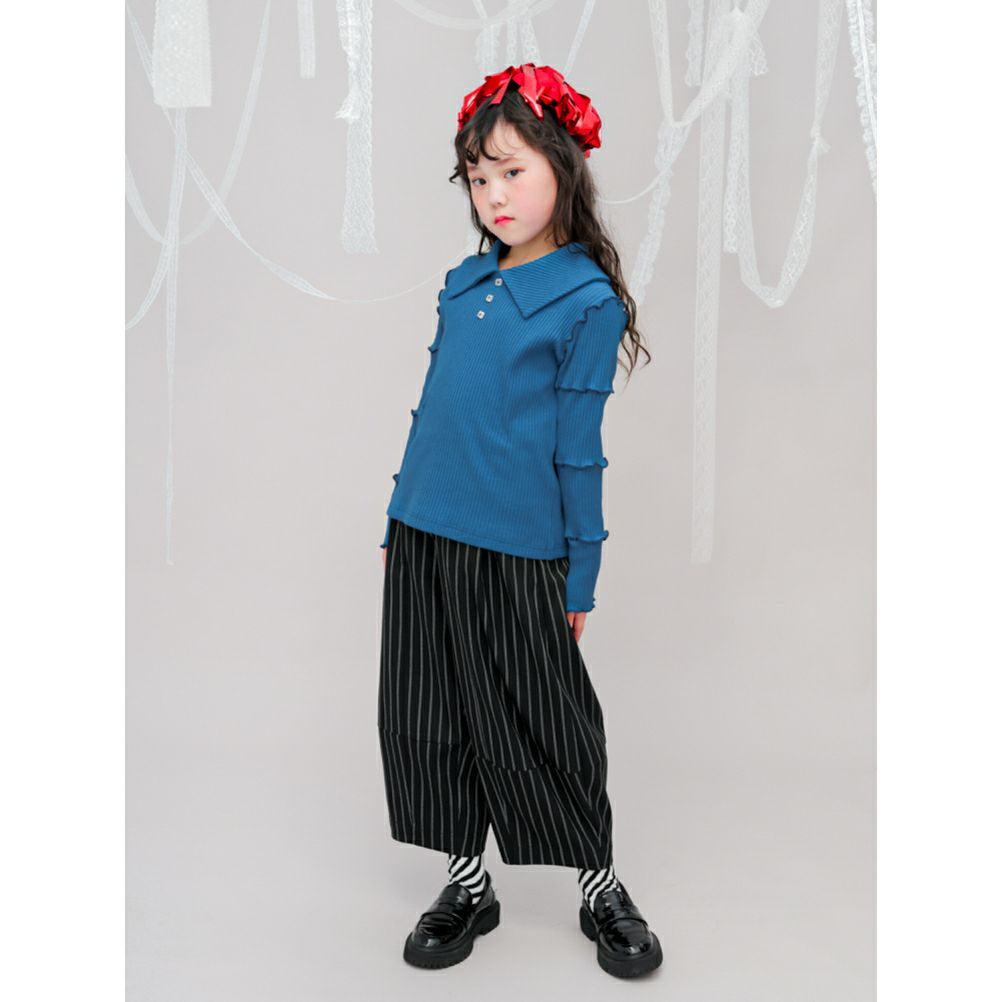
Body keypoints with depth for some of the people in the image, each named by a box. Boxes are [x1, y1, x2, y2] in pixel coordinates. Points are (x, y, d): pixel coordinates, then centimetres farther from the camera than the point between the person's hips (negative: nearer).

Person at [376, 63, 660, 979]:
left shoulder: (588, 299, -7)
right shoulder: (463, 283, 9)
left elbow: (578, 447, -7)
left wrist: (580, 576, -5)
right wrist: (399, 521, 15)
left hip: (515, 549, -6)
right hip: (423, 535, 6)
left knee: (542, 727, 6)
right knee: (426, 720, 12)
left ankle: (600, 886, 27)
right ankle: (468, 884, 29)